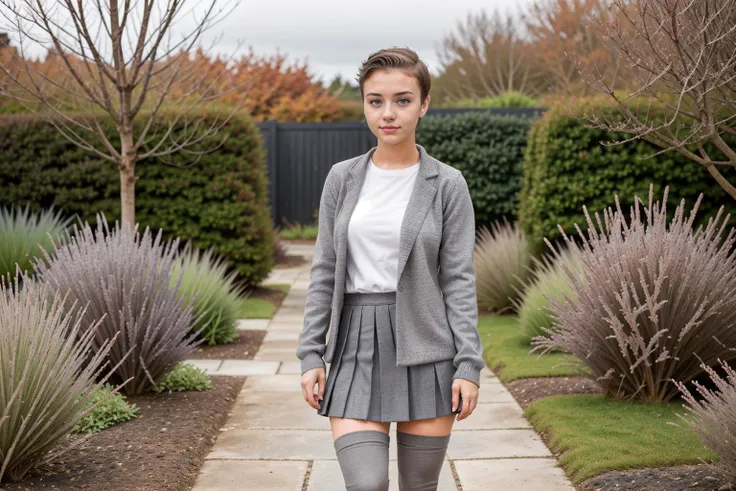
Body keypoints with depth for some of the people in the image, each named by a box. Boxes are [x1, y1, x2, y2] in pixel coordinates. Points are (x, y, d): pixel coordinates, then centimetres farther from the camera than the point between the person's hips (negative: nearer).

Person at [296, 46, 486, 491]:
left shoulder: (447, 184, -1)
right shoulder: (343, 179, 6)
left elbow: (460, 281, -2)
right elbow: (325, 272, 8)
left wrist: (469, 365, -7)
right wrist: (311, 355, 3)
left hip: (425, 348, -1)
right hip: (357, 344, 1)